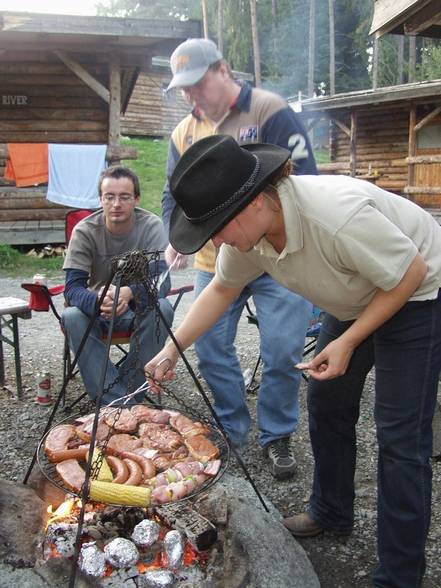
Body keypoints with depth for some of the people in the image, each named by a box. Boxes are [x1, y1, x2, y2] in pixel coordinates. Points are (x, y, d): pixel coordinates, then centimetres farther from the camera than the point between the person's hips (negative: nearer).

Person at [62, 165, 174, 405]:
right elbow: (72, 288, -21)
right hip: (96, 307, 1)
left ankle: (128, 390, -18)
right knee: (72, 316, -30)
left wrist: (130, 293, -46)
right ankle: (116, 401, -26)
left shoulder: (152, 226, -15)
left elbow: (162, 281, -24)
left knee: (162, 309, -32)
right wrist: (98, 300, -45)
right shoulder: (85, 231, -14)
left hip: (140, 307, 0)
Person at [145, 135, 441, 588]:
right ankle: (330, 513, 35)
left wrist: (347, 341, -24)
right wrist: (172, 349, -6)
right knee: (326, 403, 13)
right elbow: (221, 290, 1)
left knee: (400, 436, -8)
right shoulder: (247, 229, -15)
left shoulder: (338, 216, -40)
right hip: (357, 299, 8)